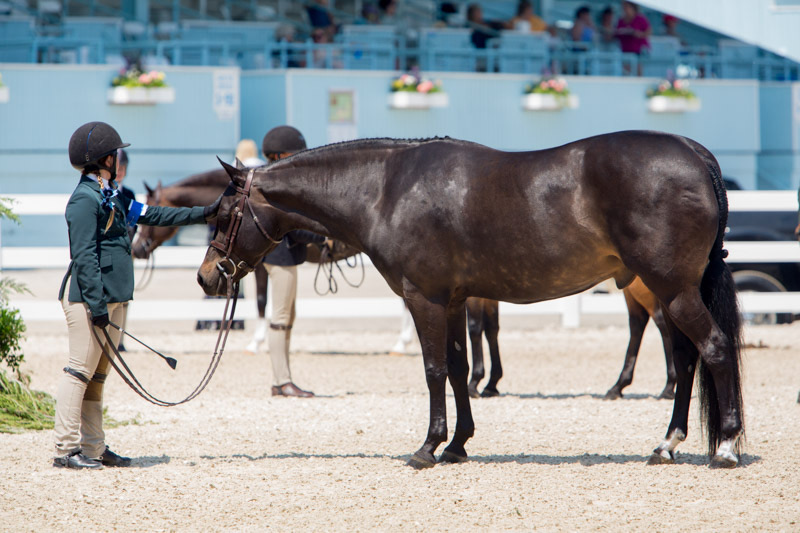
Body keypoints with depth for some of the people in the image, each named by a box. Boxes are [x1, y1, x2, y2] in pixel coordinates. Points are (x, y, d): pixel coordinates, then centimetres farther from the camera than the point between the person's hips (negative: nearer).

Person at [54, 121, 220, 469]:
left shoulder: (112, 198, 17)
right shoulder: (85, 199, -14)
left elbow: (152, 216, 25)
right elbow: (84, 257, -19)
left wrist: (204, 214, 24)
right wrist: (97, 305, -23)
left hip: (112, 300, 10)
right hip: (88, 300, -10)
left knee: (97, 375, 11)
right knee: (80, 372, -8)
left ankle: (93, 448, 15)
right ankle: (66, 450, -6)